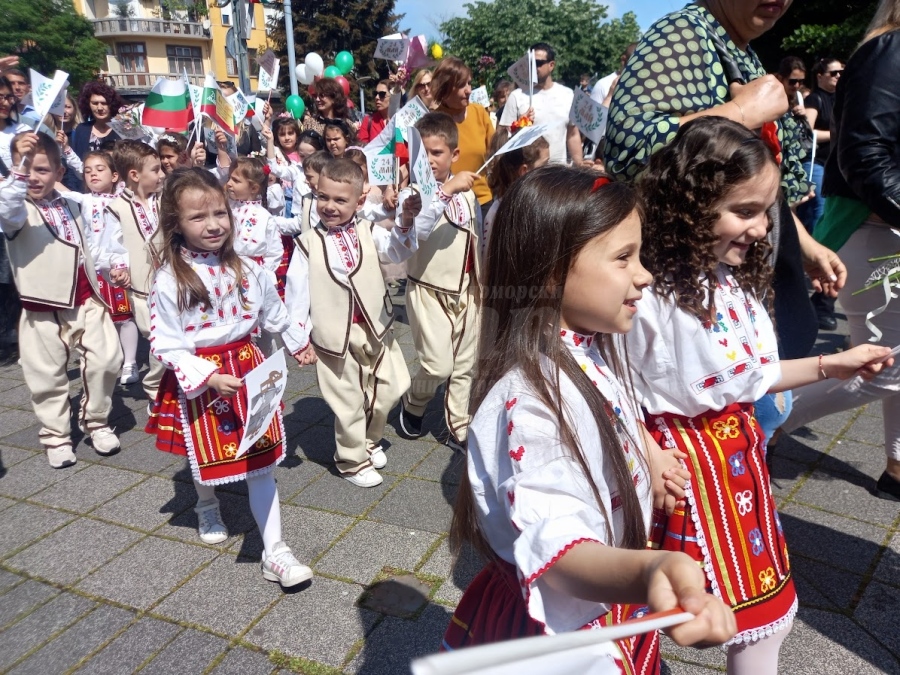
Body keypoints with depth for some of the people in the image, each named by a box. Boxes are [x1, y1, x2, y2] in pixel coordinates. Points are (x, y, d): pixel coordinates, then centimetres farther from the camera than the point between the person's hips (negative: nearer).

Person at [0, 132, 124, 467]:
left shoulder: (70, 205, 12)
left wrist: (112, 266, 6)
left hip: (86, 302, 4)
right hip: (42, 310, -4)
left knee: (106, 359, 1)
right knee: (48, 376, 5)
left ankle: (95, 420, 22)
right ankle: (55, 435, 23)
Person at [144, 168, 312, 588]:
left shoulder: (246, 270, -3)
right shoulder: (169, 281, -15)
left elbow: (274, 313, 13)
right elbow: (166, 345, -15)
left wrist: (297, 342, 23)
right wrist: (208, 378, -24)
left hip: (247, 369, 2)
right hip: (198, 381, -2)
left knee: (260, 462, 1)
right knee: (205, 457, 18)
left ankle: (274, 552, 7)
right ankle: (207, 505, 55)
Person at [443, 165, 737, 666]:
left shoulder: (591, 348, -7)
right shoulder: (531, 401, -36)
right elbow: (555, 550, -49)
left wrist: (649, 450, 4)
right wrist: (649, 571, -65)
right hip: (561, 625, -8)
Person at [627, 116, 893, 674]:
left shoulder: (737, 278, 2)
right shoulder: (649, 293, -25)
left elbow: (751, 375, 12)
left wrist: (832, 365, 18)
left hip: (739, 455, 8)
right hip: (679, 461, -8)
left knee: (768, 615, 22)